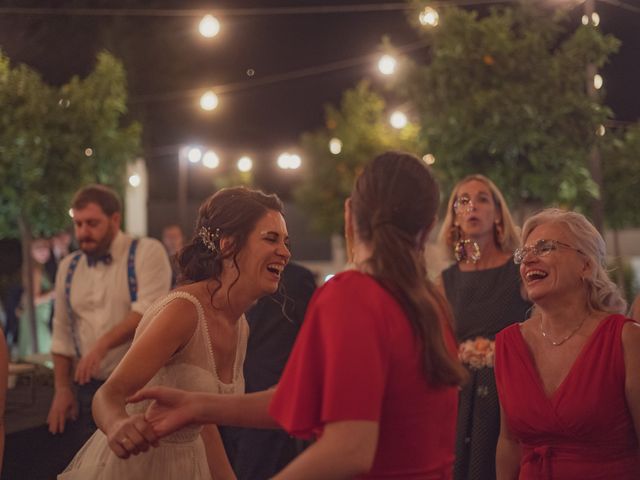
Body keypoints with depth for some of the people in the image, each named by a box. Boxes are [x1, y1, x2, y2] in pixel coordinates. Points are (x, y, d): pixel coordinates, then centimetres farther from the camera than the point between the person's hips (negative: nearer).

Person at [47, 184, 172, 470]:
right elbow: (62, 334, 14)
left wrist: (103, 345, -31)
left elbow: (149, 310, -20)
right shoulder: (68, 267, 10)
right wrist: (62, 389, 6)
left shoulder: (147, 253, -6)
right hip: (86, 390, 5)